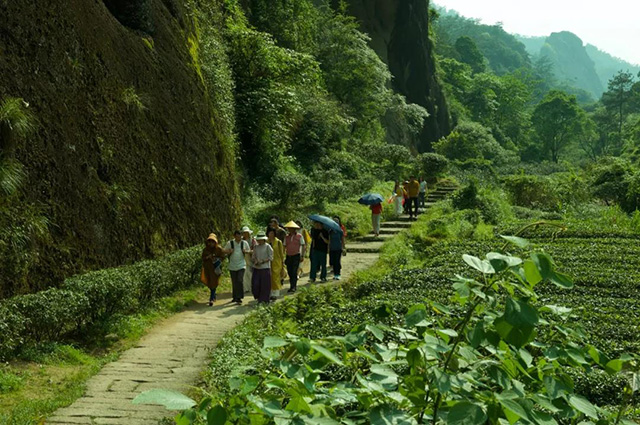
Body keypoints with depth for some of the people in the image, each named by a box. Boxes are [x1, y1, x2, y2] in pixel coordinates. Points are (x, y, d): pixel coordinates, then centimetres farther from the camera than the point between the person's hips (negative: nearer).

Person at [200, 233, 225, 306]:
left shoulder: (219, 249, -4)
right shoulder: (205, 249, 4)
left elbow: (222, 257, 0)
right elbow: (203, 258, 7)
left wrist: (217, 259, -17)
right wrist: (207, 257, -13)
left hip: (216, 268, -3)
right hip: (208, 268, 3)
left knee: (213, 283, -9)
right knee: (209, 283, 9)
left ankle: (211, 299, -8)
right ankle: (213, 296, 31)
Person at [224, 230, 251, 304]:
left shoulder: (244, 243, 2)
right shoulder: (230, 243, -1)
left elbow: (249, 250, 14)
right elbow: (224, 251, 6)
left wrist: (246, 251, -9)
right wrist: (229, 252, -16)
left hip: (241, 265, -1)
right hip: (232, 266, 1)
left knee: (240, 281, -14)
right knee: (234, 282, 8)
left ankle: (239, 298, -10)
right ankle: (234, 297, 23)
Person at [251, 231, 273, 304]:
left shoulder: (267, 246, -4)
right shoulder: (256, 247, 10)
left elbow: (271, 257, -5)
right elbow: (253, 256, 16)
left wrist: (263, 261, -16)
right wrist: (255, 261, -5)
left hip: (265, 268, -4)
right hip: (256, 268, 4)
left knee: (265, 284, -1)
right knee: (255, 284, -1)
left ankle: (264, 300, 9)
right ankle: (258, 297, 20)